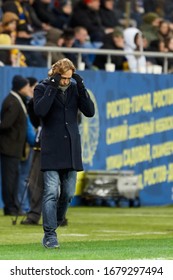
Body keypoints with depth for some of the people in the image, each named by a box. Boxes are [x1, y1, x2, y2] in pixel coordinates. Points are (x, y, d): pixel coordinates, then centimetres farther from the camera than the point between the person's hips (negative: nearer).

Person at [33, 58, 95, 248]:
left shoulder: (74, 88, 10)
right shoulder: (42, 88, -1)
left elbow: (89, 112, 1)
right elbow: (39, 111, -18)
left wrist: (81, 89, -9)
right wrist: (52, 88, -20)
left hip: (71, 150, 5)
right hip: (51, 150, -5)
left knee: (68, 193, 7)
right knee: (51, 193, -11)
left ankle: (52, 228, 23)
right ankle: (50, 235, -10)